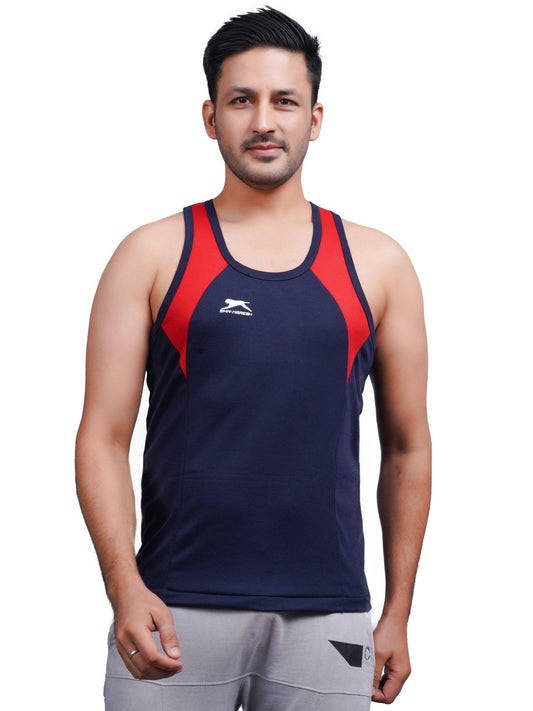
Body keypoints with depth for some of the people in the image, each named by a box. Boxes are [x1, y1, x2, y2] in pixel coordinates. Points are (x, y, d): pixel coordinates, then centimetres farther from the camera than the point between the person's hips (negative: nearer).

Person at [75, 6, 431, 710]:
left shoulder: (377, 265, 9)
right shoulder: (152, 256, 4)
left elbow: (408, 448, 13)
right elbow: (104, 437, 0)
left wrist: (397, 614, 10)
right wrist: (125, 587, -13)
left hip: (327, 620, 2)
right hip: (176, 611, -1)